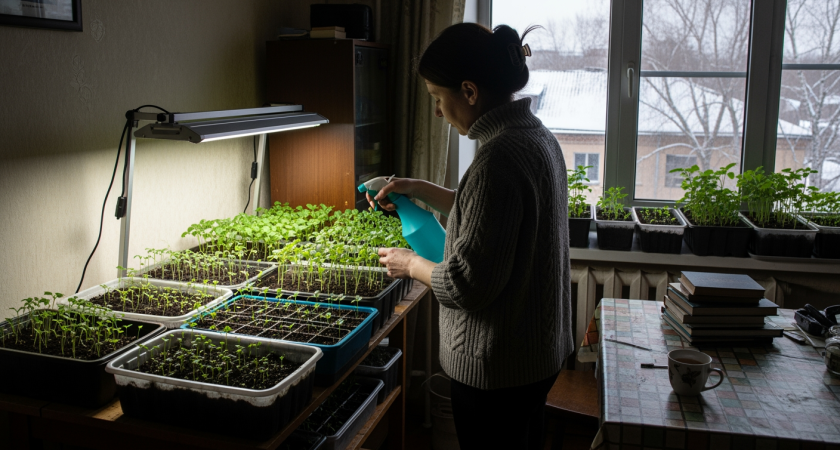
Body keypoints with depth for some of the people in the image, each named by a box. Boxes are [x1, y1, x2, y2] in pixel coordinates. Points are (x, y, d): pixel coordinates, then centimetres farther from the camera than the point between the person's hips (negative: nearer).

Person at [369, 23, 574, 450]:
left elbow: (469, 284, -26)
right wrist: (420, 190, 13)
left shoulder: (498, 160, -27)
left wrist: (411, 264, -9)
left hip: (496, 368, -9)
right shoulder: (537, 135, 4)